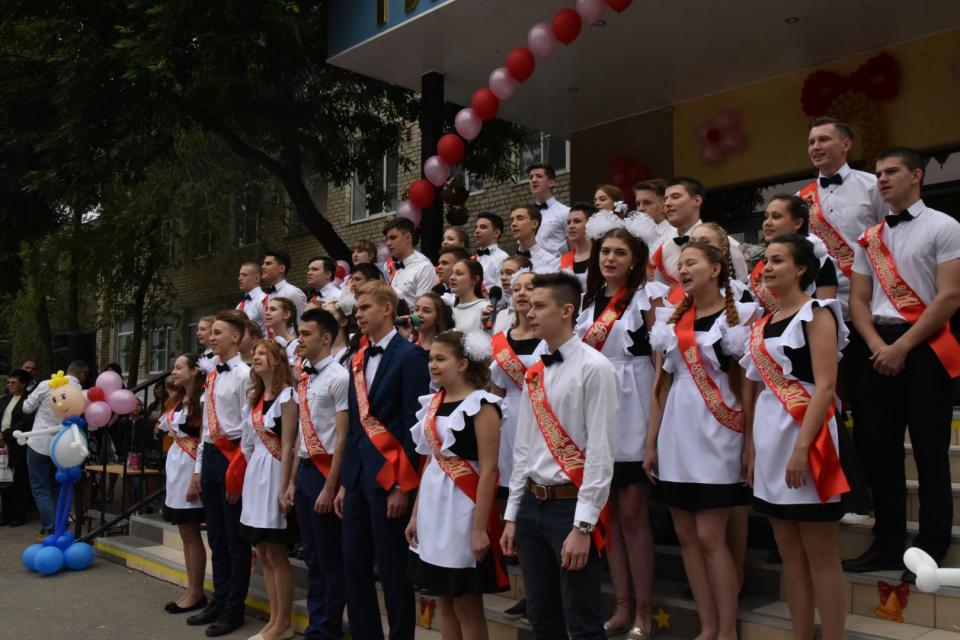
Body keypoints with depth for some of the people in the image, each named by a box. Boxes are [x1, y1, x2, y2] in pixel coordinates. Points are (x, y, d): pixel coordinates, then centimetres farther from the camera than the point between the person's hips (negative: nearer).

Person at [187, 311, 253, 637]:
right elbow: (206, 425, 17)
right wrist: (198, 468, 15)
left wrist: (240, 469, -14)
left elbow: (249, 426, -13)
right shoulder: (212, 376, 14)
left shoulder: (244, 373, -11)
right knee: (215, 536, 15)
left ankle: (234, 608, 13)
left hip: (232, 456, -8)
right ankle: (219, 600, 26)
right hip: (210, 455, 8)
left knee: (235, 537, 2)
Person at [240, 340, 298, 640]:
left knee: (276, 553, -1)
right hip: (254, 474, 8)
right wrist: (250, 474, 10)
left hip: (274, 473, -8)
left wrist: (284, 487, -16)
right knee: (263, 554, 11)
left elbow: (287, 445, -14)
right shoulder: (254, 398, 15)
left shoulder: (287, 395, -10)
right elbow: (249, 443, 16)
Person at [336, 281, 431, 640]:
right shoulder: (357, 360, 14)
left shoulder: (409, 356, -9)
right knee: (353, 566, 12)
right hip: (358, 475, 7)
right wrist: (345, 481, 13)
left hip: (388, 476, -7)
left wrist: (403, 485, -16)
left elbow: (413, 424, -14)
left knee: (393, 570, 3)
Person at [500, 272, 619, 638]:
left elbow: (600, 452, -15)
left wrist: (583, 526, -18)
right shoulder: (533, 373, 10)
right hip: (532, 504, 7)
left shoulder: (594, 368, -12)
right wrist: (512, 515, 12)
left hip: (571, 506, -7)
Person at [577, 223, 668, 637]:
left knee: (632, 512, -3)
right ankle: (622, 606, 19)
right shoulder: (589, 300, 14)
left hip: (632, 412, -5)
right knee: (607, 511, 8)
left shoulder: (647, 295, -2)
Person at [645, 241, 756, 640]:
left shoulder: (740, 316, -2)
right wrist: (651, 444, 9)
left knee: (709, 536, -6)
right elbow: (662, 384, 12)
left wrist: (750, 443, -9)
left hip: (716, 437, -5)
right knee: (686, 536, 7)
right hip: (676, 437, 5)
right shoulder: (671, 320, 11)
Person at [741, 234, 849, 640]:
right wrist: (752, 448, 12)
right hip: (769, 442, 7)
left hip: (805, 437, -7)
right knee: (790, 554, 12)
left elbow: (825, 386, -15)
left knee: (820, 555, -1)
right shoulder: (762, 324, 14)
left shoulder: (816, 315, -5)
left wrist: (802, 446, -22)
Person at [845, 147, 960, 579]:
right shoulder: (869, 237, 14)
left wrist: (902, 347, -14)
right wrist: (877, 344, -7)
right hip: (880, 349, 5)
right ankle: (888, 546, 16)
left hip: (924, 348, -5)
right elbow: (858, 300, 11)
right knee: (882, 450, 7)